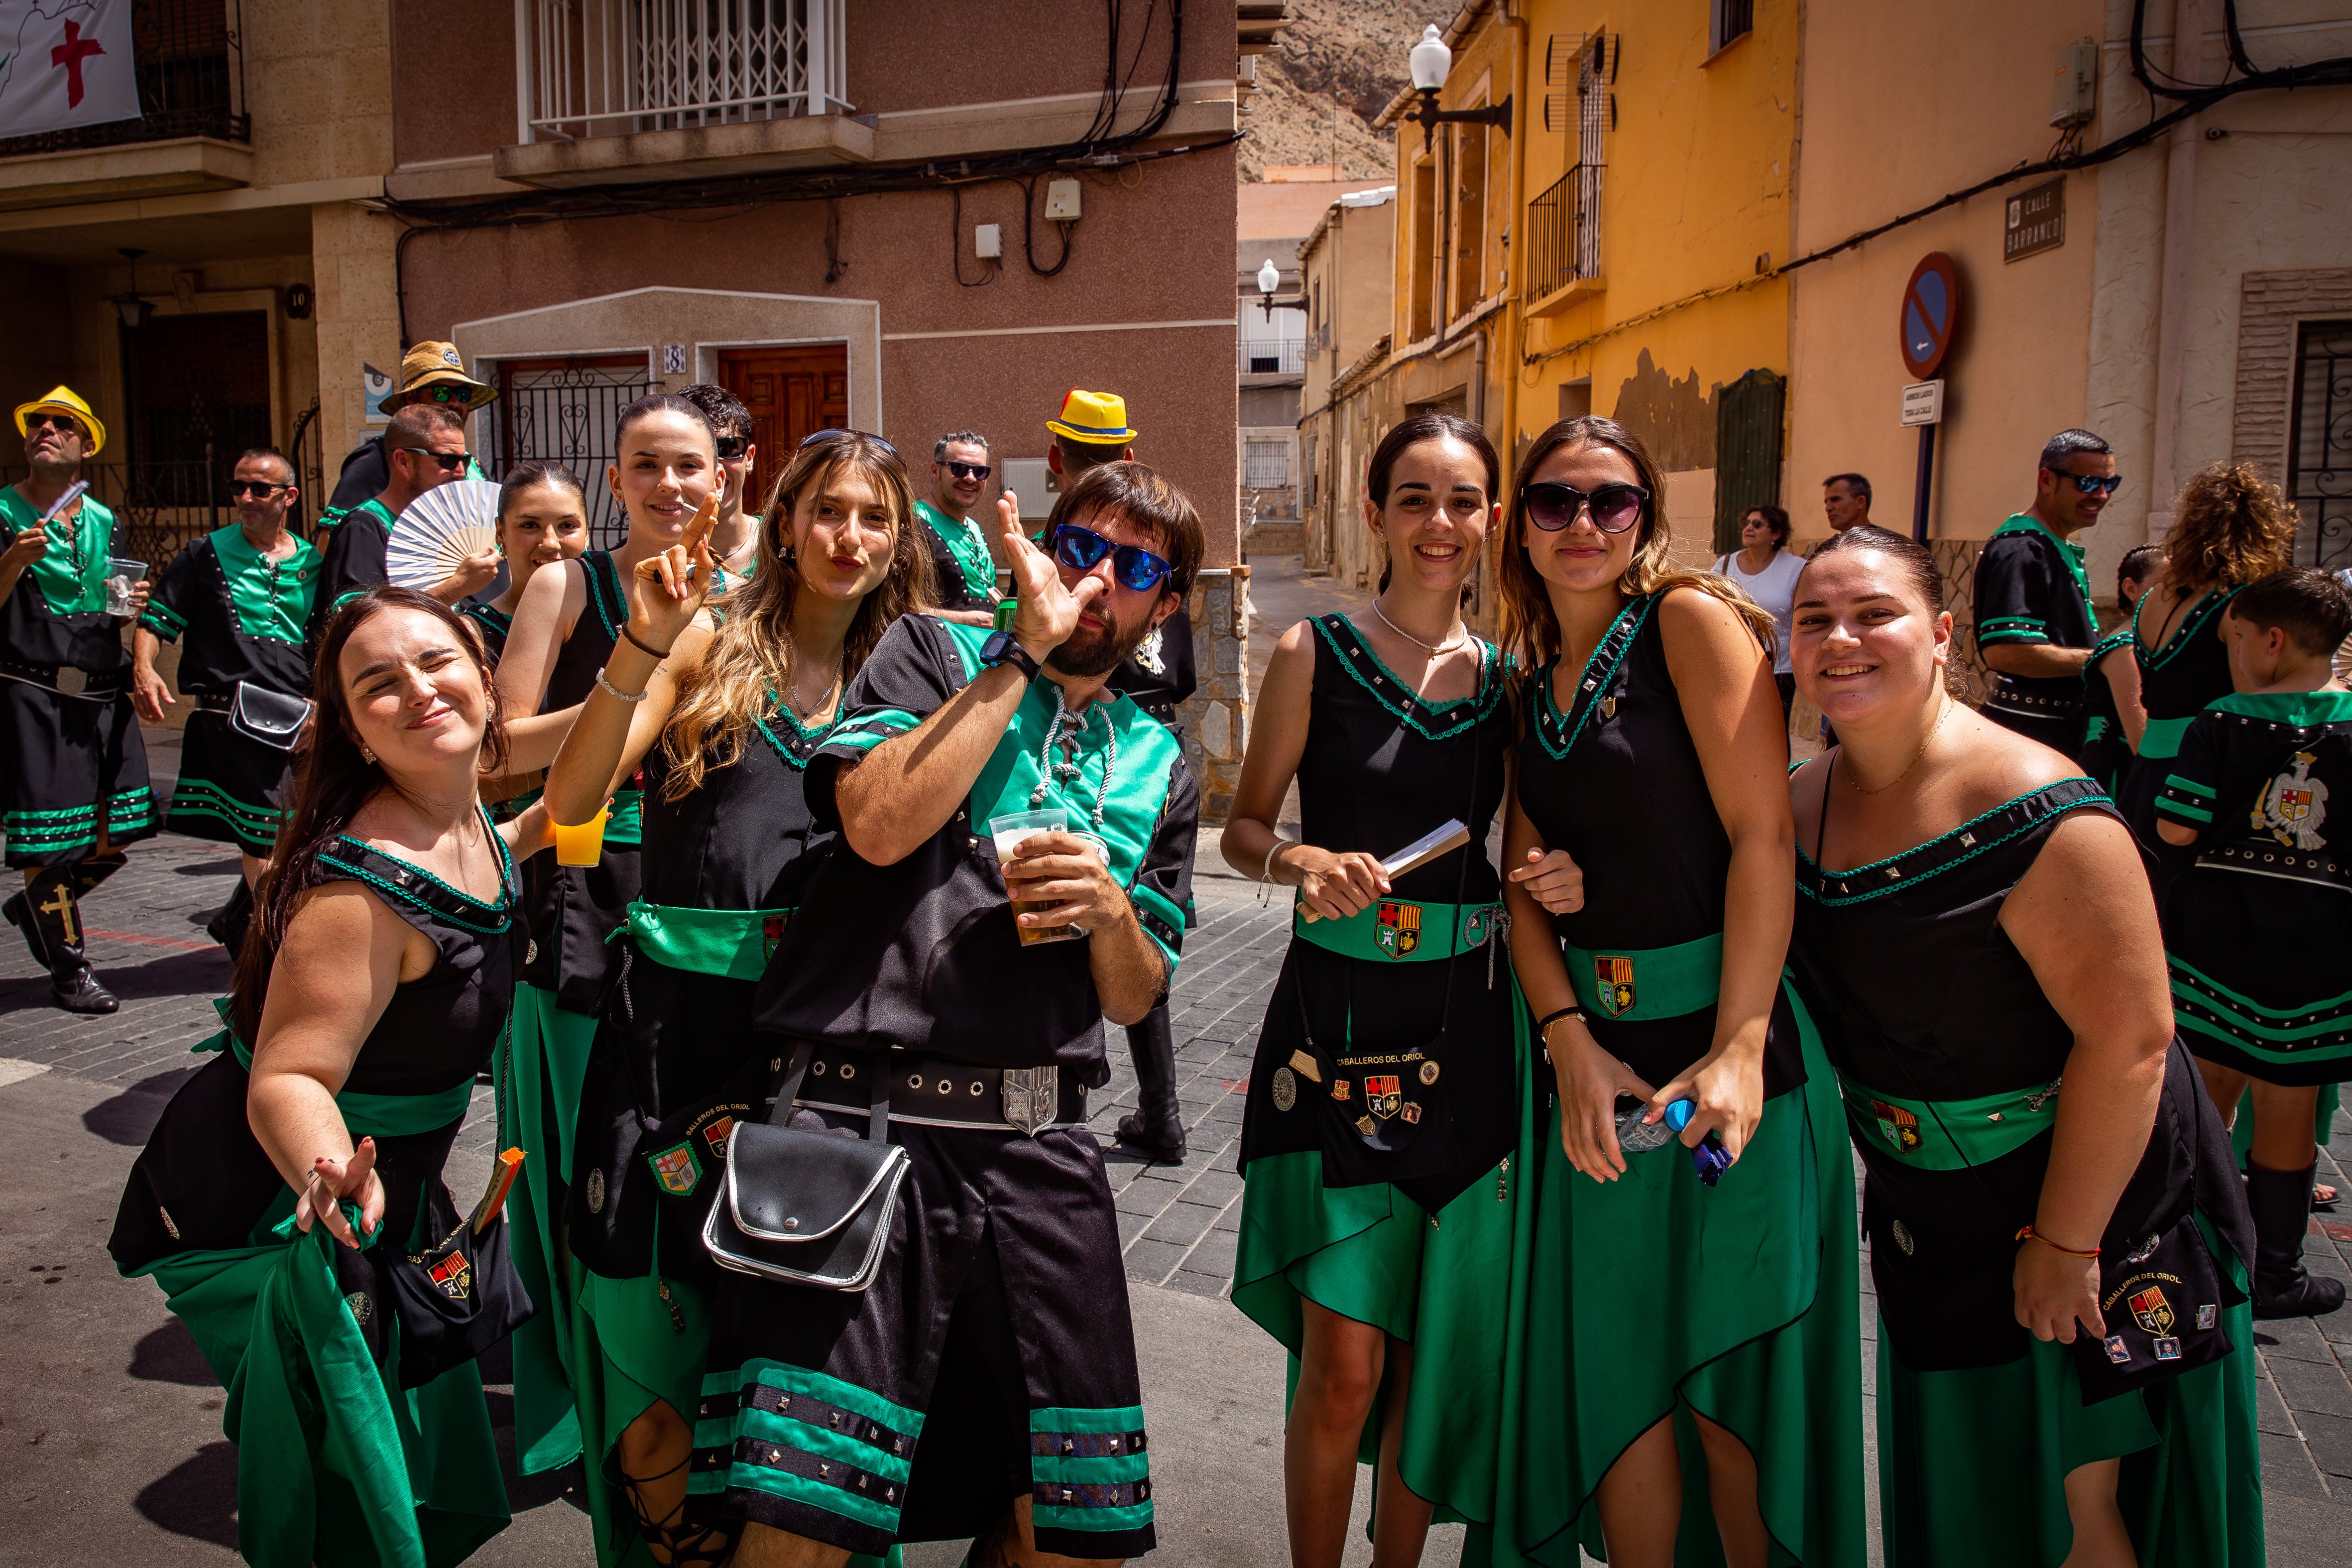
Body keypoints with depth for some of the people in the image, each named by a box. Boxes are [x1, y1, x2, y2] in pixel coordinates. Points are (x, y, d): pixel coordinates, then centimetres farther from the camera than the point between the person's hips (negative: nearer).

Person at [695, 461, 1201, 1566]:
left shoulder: (1159, 767, 19)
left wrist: (1110, 907, -4)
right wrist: (1026, 653, -7)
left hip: (1037, 1143, 5)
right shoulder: (934, 652, 8)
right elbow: (880, 823, -12)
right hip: (865, 1114, -4)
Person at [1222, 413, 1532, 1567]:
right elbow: (1244, 830, 2)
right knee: (1344, 1365, -3)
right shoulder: (1316, 654, -2)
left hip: (1464, 1028, 4)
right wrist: (1305, 863, -18)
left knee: (1432, 1349, 13)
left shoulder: (1506, 674, 7)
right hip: (1338, 1021, -3)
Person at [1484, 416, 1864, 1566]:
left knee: (1734, 1383, 7)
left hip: (1724, 1033, -5)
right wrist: (1568, 1041, -7)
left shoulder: (1692, 620, -5)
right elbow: (1522, 878, 8)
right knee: (1613, 1374, 11)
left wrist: (1739, 1049, -20)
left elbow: (1763, 835, -13)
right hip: (1599, 1048, 5)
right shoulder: (1533, 677, 12)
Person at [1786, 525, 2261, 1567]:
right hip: (1930, 1226, 6)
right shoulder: (1803, 803, -3)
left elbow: (2130, 1038, -25)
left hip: (2092, 1202, -6)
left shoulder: (2030, 810, -25)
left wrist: (2064, 1242, -19)